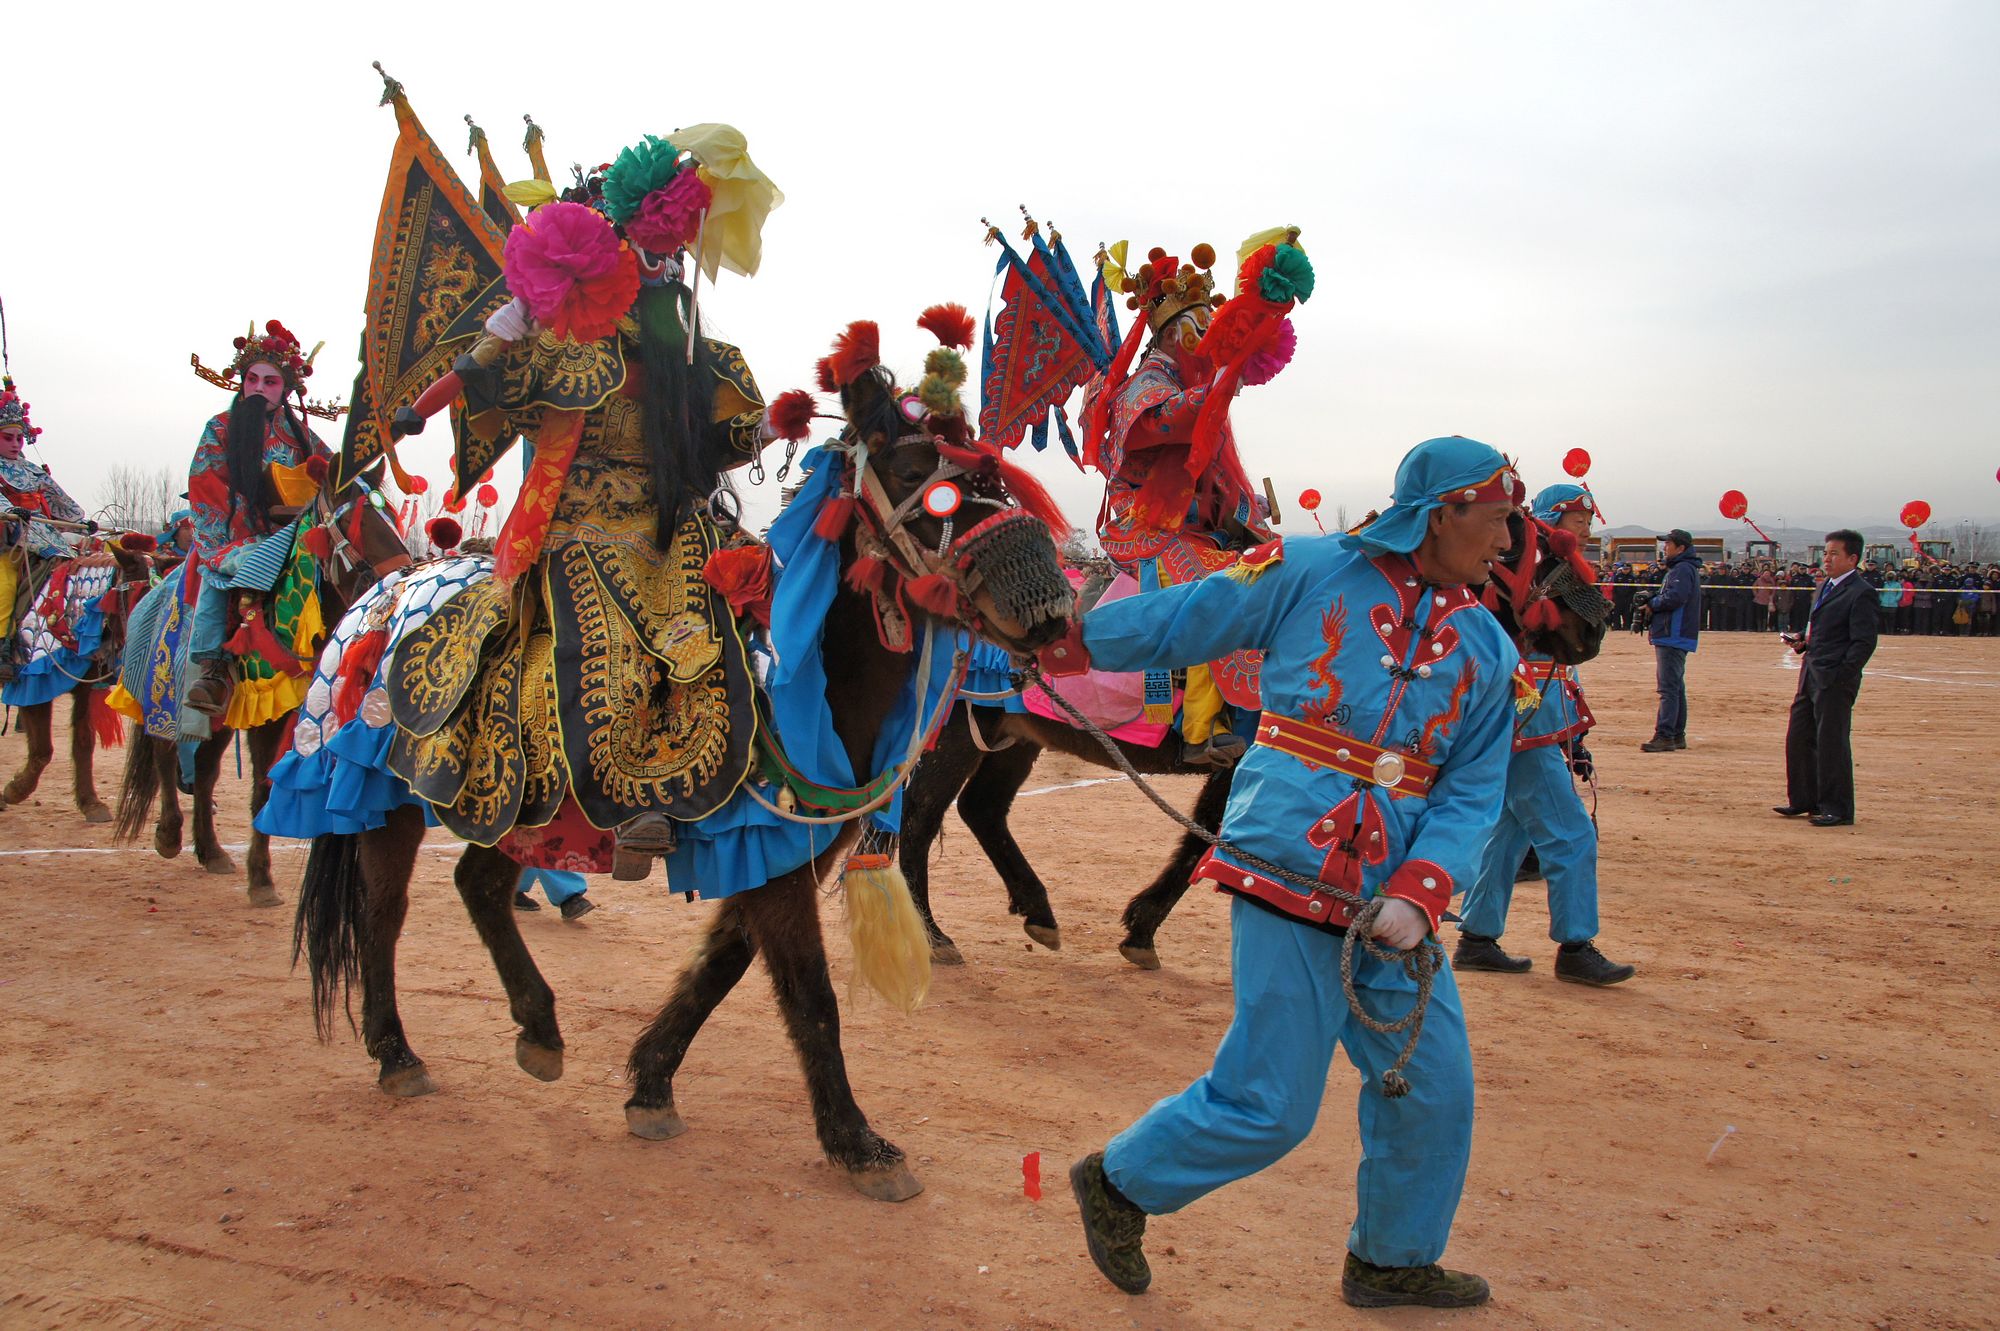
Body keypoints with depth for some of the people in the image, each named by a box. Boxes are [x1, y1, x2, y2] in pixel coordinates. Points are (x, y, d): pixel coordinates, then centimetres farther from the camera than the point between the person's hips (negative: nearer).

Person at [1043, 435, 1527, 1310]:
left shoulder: (1489, 650, 9)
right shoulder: (1310, 573, -5)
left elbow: (1472, 793, 5)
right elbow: (1181, 622, 3)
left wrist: (1419, 894, -11)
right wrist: (1062, 640, 4)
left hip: (1391, 897, 6)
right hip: (1287, 870, -6)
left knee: (1435, 1088, 10)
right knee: (1270, 1105, -3)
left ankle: (1391, 1261, 34)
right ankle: (1120, 1182, 22)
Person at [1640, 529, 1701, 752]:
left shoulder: (1683, 569, -12)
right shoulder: (1677, 569, 20)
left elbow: (1675, 598, -24)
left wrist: (1652, 604, -10)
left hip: (1674, 638, -11)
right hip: (1673, 637, 11)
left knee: (1668, 687, -13)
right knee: (1675, 687, 15)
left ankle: (1664, 736, -16)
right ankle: (1677, 735, 21)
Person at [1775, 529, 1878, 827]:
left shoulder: (1860, 593, -11)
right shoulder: (1824, 587, 16)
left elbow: (1864, 643, -15)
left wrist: (1840, 676, -19)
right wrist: (1802, 642, 7)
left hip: (1835, 681, -9)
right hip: (1810, 677, 9)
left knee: (1831, 743, -3)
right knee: (1798, 738, 13)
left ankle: (1837, 809, 6)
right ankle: (1804, 799, 26)